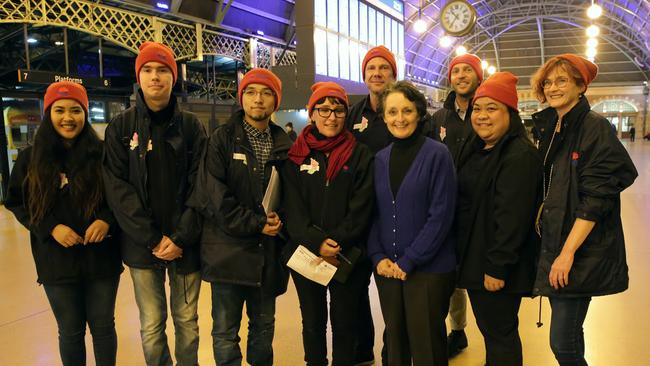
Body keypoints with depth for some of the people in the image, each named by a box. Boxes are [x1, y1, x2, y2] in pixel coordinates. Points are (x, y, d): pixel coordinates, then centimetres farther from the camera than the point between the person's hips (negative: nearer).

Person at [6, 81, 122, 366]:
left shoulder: (102, 152, -4)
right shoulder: (30, 158, 0)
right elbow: (15, 203, 6)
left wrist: (107, 220, -16)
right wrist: (50, 228, -10)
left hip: (101, 256, -1)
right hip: (57, 260, 1)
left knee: (103, 326, 12)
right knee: (70, 331, 12)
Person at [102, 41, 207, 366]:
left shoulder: (191, 126, 2)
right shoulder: (120, 128, 2)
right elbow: (117, 188, -5)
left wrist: (181, 238, -13)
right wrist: (153, 239, -12)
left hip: (184, 244, 0)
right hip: (142, 245, 0)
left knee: (187, 321, 11)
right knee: (151, 326, 8)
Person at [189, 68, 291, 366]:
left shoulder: (285, 144, 8)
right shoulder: (222, 139, -3)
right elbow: (214, 196, -13)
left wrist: (279, 220, -10)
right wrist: (256, 224, -14)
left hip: (268, 251, 4)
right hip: (229, 249, -3)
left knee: (264, 326, 17)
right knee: (225, 332, 6)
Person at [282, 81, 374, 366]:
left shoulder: (360, 155, 1)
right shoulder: (296, 156, 3)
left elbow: (361, 208, -7)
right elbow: (293, 207, -5)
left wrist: (336, 243, -18)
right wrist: (317, 243, -18)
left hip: (347, 257, -1)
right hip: (305, 254, 1)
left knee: (345, 324, 10)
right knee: (313, 323, 14)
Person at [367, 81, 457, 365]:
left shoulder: (437, 154, -8)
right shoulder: (380, 159, 7)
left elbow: (441, 216, -13)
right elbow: (374, 214, 10)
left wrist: (408, 261, -14)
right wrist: (378, 256, -4)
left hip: (429, 269, -4)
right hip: (386, 268, 5)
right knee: (394, 342, 15)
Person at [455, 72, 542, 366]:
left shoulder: (520, 155, -18)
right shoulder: (474, 149, 12)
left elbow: (512, 216, -23)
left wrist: (497, 266, -23)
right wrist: (464, 256, 16)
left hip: (497, 266, -9)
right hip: (473, 259, 9)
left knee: (499, 333, 4)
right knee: (487, 327, 20)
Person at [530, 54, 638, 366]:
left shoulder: (595, 127, -12)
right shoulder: (551, 129, 11)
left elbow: (595, 198, -18)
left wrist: (568, 252, -20)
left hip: (581, 251, -7)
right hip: (554, 242, 7)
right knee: (567, 335, 16)